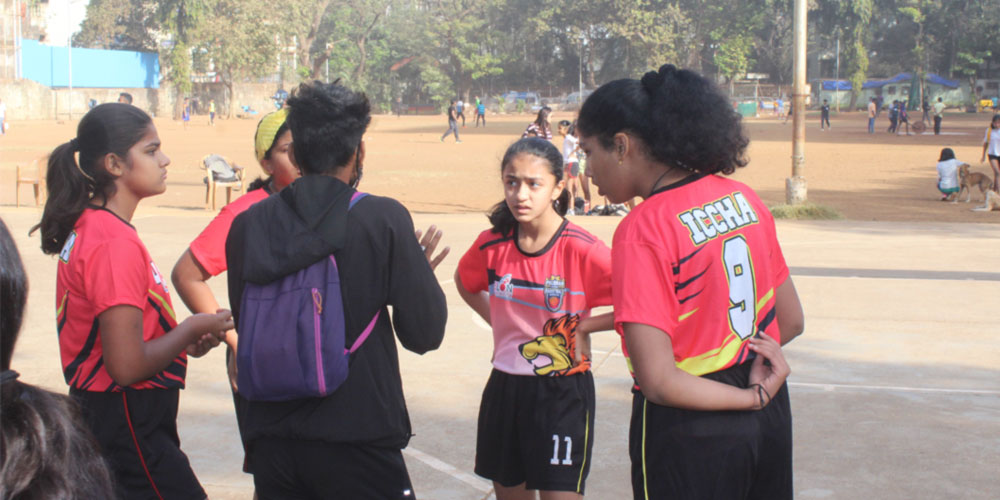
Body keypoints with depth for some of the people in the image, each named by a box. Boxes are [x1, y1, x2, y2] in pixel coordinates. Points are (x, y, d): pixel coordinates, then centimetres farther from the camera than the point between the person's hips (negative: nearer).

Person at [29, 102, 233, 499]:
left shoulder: (87, 227, 9)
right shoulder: (116, 243, -20)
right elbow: (127, 366, -24)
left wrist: (184, 341, 6)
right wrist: (193, 329, -10)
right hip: (128, 429, -10)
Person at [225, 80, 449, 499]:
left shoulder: (247, 225, 0)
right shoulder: (383, 219, -10)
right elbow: (424, 334, -8)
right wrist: (422, 271, 11)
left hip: (271, 440, 4)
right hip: (358, 441, -4)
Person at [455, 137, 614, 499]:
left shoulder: (583, 250, -16)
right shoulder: (492, 244, -3)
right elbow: (465, 282, 20)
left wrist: (583, 326, -15)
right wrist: (497, 322, 8)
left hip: (563, 391, -5)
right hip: (505, 388, 5)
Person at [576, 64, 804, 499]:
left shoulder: (641, 231, -18)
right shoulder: (743, 198, 2)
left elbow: (658, 382, -23)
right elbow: (791, 320, 11)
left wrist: (754, 396, -12)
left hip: (689, 435, -6)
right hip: (771, 419, 7)